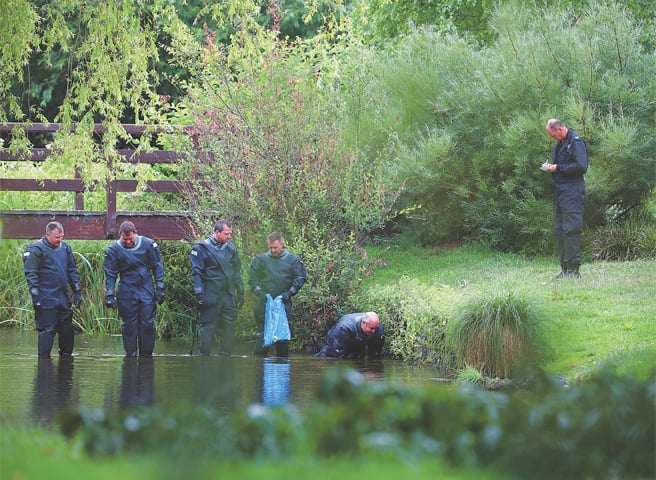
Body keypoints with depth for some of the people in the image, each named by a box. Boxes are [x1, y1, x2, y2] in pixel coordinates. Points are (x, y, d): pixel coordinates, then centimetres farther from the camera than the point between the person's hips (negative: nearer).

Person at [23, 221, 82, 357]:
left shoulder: (65, 247, 11)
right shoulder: (36, 249, -9)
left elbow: (72, 271, 20)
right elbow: (30, 274, -11)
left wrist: (77, 291, 15)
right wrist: (35, 296, -16)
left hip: (64, 299, 7)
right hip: (46, 299, -7)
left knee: (67, 329, 10)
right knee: (47, 331, -4)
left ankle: (66, 356, 22)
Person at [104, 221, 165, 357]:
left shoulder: (148, 244, -1)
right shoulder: (114, 250, -4)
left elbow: (157, 267, 5)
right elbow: (110, 274, -1)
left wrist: (160, 288, 1)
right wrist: (109, 295, -9)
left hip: (147, 291, 1)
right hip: (127, 293, -1)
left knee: (148, 324, 0)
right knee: (129, 325, 1)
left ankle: (146, 354, 9)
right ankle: (130, 354, 8)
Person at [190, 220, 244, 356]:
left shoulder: (231, 247, 12)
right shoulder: (202, 248, -4)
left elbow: (237, 272, 20)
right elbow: (197, 273, -6)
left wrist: (240, 293, 17)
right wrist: (199, 294, -12)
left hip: (229, 296, 5)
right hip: (211, 297, -5)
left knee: (229, 328, 6)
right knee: (207, 327, -5)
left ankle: (225, 355, 13)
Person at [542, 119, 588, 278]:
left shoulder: (576, 142, -9)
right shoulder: (560, 144, 18)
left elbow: (581, 167, -18)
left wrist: (558, 168, -15)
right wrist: (550, 166, 8)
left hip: (572, 192, -9)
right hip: (560, 193, 10)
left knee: (570, 229, -12)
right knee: (559, 230, 8)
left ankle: (573, 268, -12)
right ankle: (565, 269, 11)